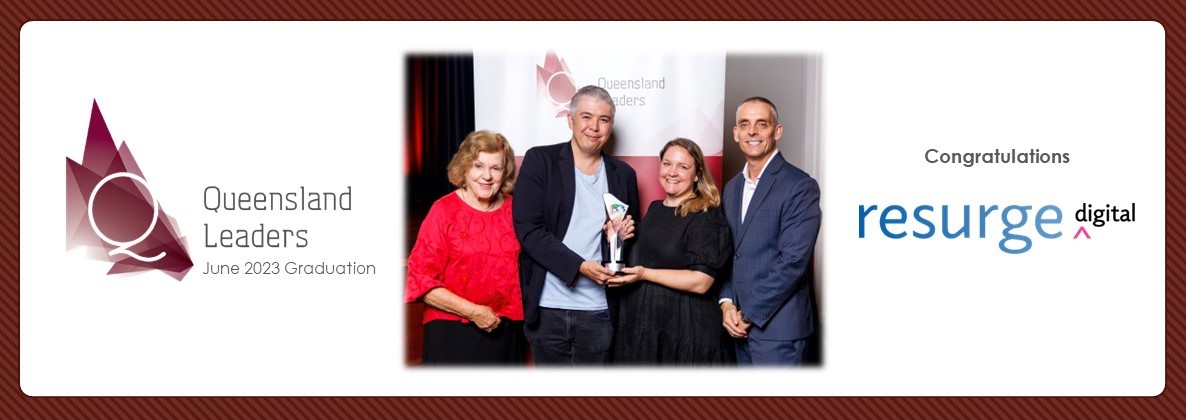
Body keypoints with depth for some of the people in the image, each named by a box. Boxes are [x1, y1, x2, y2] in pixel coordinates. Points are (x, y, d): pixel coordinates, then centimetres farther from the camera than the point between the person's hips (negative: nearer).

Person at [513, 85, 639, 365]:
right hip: (548, 309, -3)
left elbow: (631, 235, 22)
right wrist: (580, 266, -16)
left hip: (599, 310, 3)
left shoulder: (623, 174, 11)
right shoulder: (540, 161, 0)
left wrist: (625, 234, -3)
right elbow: (527, 229, -9)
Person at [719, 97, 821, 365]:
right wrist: (726, 303, -1)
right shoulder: (732, 188, 15)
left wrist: (749, 314, -14)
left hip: (777, 326, -6)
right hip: (742, 325, 7)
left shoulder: (800, 187, -9)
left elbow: (793, 261, -16)